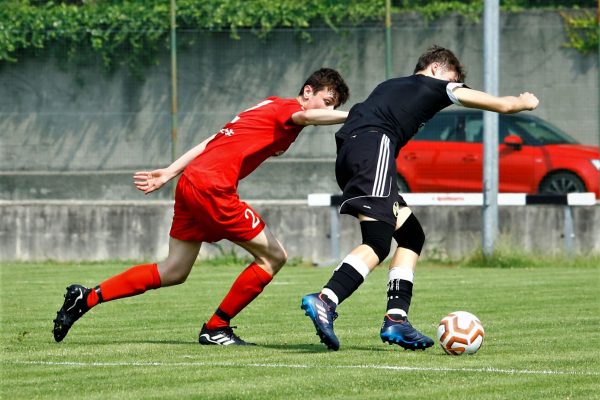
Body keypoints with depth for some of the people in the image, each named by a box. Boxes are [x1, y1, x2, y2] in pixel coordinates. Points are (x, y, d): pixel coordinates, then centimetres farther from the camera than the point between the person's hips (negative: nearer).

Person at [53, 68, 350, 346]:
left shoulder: (269, 106, 23)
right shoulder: (287, 108, -2)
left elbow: (213, 142, 22)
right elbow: (308, 117, -30)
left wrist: (169, 174, 21)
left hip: (191, 183, 10)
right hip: (211, 188, -10)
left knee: (173, 272, 16)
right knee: (273, 257, -3)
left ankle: (86, 297, 16)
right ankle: (215, 328, 3)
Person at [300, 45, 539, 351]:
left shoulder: (390, 86, 35)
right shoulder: (436, 86, 17)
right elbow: (503, 105, 22)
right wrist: (524, 102, 41)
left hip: (345, 156, 9)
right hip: (374, 145, -9)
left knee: (411, 235, 15)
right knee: (377, 243, -20)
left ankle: (396, 318, 5)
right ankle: (324, 301, -40)